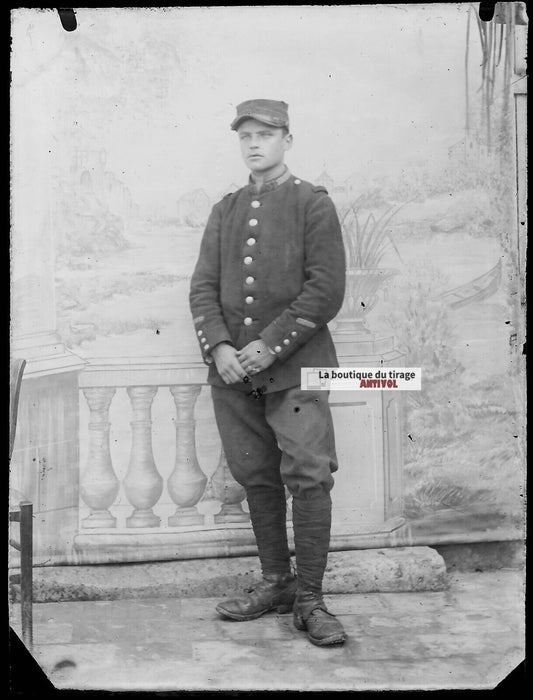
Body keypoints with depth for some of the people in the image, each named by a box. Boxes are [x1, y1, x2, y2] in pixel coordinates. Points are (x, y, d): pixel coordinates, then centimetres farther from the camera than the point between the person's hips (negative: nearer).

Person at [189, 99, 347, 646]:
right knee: (256, 476, 10)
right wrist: (218, 348, -7)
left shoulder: (313, 204, 1)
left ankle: (309, 597, 4)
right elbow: (203, 287, 10)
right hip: (232, 370, 5)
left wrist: (269, 345, -14)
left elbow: (326, 289, -8)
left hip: (294, 366, -4)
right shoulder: (224, 211, 16)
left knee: (308, 475, -8)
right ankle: (275, 583, 23)